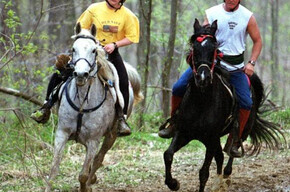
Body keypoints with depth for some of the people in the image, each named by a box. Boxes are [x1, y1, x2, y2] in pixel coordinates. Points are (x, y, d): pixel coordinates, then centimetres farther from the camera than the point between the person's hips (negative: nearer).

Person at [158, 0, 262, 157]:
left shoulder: (247, 17, -1)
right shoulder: (212, 13, 0)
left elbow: (257, 41, 7)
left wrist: (251, 63, -4)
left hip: (236, 67, 0)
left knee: (246, 103, -13)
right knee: (178, 88, -10)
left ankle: (233, 143, 2)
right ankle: (173, 125, 12)